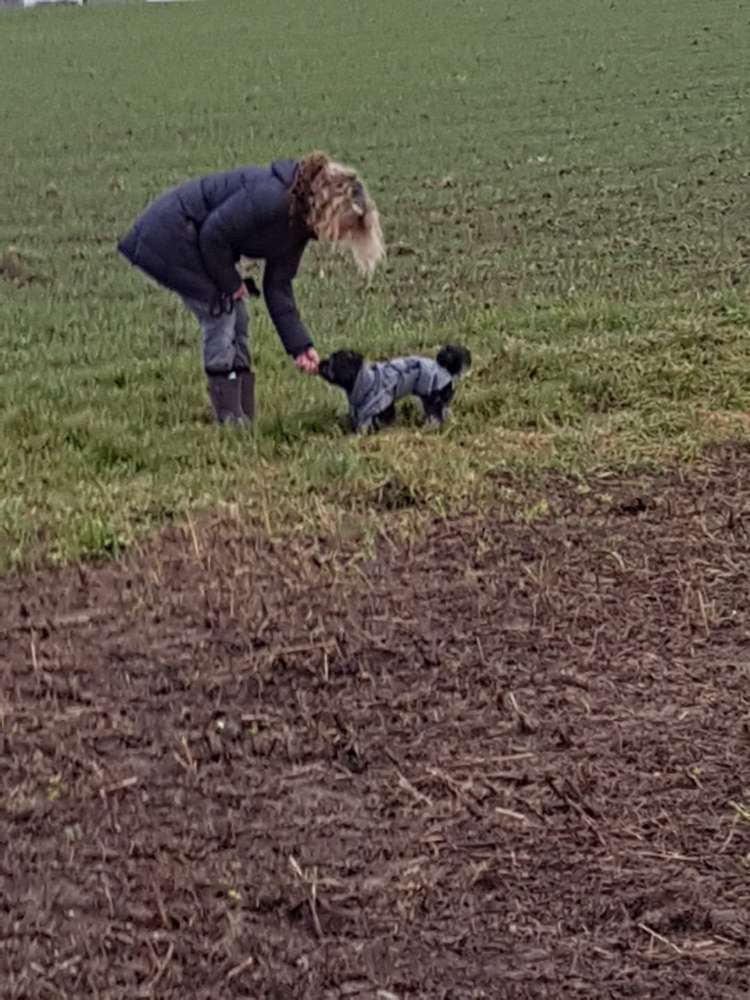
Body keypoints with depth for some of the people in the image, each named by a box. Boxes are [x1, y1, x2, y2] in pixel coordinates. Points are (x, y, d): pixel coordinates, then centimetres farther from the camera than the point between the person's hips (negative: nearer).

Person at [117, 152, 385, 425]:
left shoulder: (298, 222, 0)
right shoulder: (272, 197, -30)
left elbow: (278, 287, 3)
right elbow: (214, 233, -27)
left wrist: (300, 345, -1)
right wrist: (230, 284, -14)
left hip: (198, 240, 10)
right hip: (169, 236, -10)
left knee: (237, 320, 6)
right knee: (220, 316, -11)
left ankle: (244, 420, 9)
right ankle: (230, 421, -7)